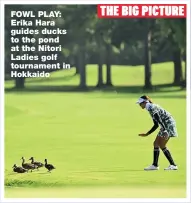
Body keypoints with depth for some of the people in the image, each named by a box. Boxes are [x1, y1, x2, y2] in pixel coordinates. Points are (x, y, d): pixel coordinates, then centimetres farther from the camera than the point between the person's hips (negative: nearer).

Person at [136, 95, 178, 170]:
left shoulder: (151, 107, -14)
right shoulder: (151, 108, 16)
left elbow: (159, 119, -25)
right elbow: (156, 125, 22)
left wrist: (164, 131, -33)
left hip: (168, 124, -10)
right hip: (165, 126, 10)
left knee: (162, 145, -11)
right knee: (156, 144, 9)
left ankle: (173, 165, -10)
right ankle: (155, 165, 12)